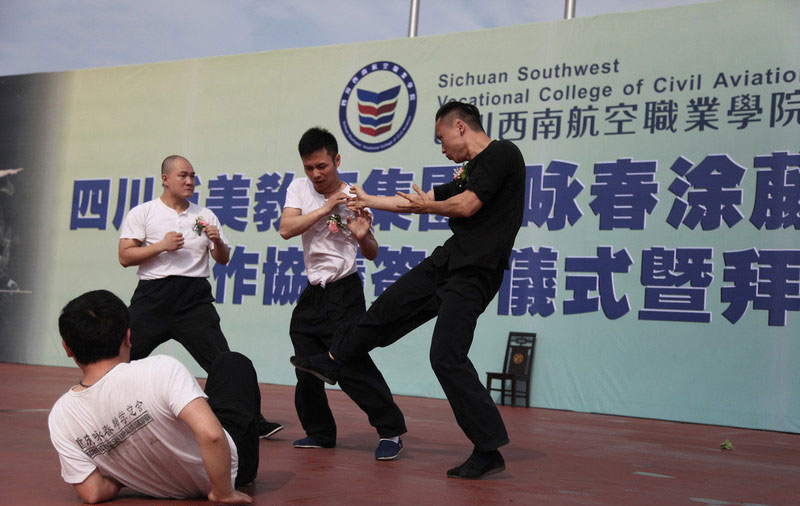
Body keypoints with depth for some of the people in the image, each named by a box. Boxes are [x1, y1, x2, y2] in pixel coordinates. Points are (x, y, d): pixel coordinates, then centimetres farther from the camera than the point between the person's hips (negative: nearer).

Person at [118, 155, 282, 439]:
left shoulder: (205, 217, 12)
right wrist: (162, 246, -12)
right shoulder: (142, 213, 5)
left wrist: (217, 241, -8)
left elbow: (223, 260, 13)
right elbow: (125, 257, -3)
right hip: (152, 296, -1)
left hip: (194, 298, 1)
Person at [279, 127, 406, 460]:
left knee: (352, 366, -13)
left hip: (344, 293, -5)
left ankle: (391, 431, -3)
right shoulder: (299, 188, 4)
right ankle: (320, 433, 26)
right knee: (307, 370, 9)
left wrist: (363, 237, -22)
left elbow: (372, 255, 0)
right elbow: (286, 229, -12)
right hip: (312, 292, 5)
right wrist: (324, 209, -18)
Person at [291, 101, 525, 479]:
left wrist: (428, 206, 2)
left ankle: (488, 451, -5)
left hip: (475, 271, -9)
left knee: (446, 356, -13)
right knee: (389, 308, 17)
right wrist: (368, 201, 34)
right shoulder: (471, 172, 19)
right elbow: (421, 201, 26)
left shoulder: (503, 154, -9)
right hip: (449, 259, 9)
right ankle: (332, 361, 38)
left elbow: (467, 206, -18)